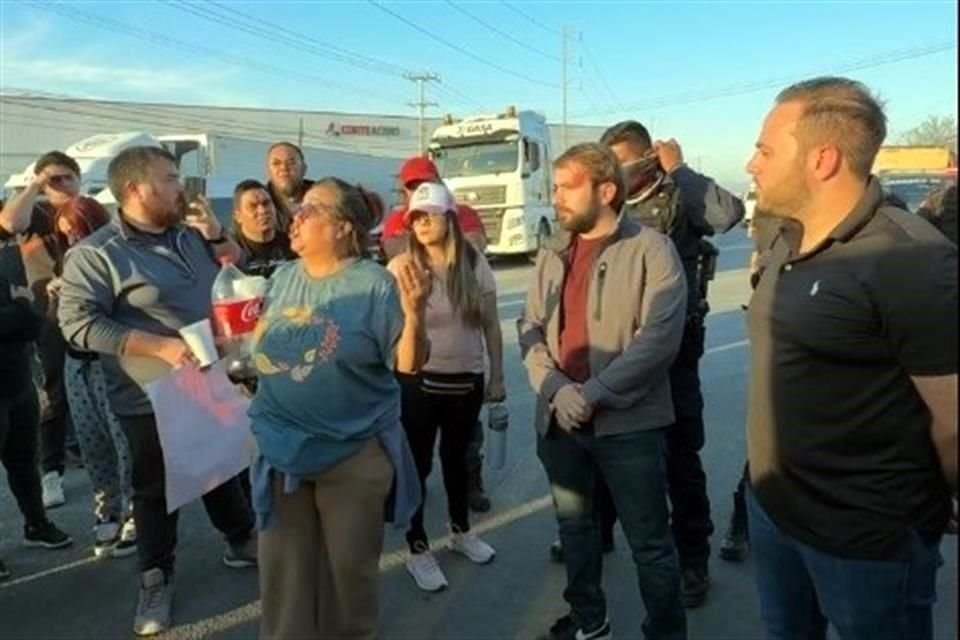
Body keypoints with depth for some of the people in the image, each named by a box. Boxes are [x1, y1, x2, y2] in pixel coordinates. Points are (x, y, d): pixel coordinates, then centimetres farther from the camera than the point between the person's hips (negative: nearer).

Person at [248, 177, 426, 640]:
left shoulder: (374, 284, -14)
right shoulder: (283, 278, 4)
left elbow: (409, 363, -15)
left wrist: (414, 313, -31)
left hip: (354, 453, -4)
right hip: (282, 447, 5)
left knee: (348, 566, 15)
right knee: (284, 566, 17)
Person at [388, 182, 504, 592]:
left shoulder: (475, 264, -1)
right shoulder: (400, 267, -7)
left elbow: (491, 325, 4)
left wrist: (497, 376, 5)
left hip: (467, 379, 3)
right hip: (417, 381, -3)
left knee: (456, 457, 20)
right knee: (417, 463, 6)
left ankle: (461, 530, 41)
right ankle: (418, 549, 22)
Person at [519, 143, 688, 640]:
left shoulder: (651, 249, -9)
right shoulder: (552, 253, 7)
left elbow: (659, 338, -17)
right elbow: (530, 329, 3)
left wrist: (593, 392, -21)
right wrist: (555, 387, -14)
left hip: (628, 421, -5)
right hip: (558, 419, 6)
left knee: (649, 541, 7)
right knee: (574, 525, 21)